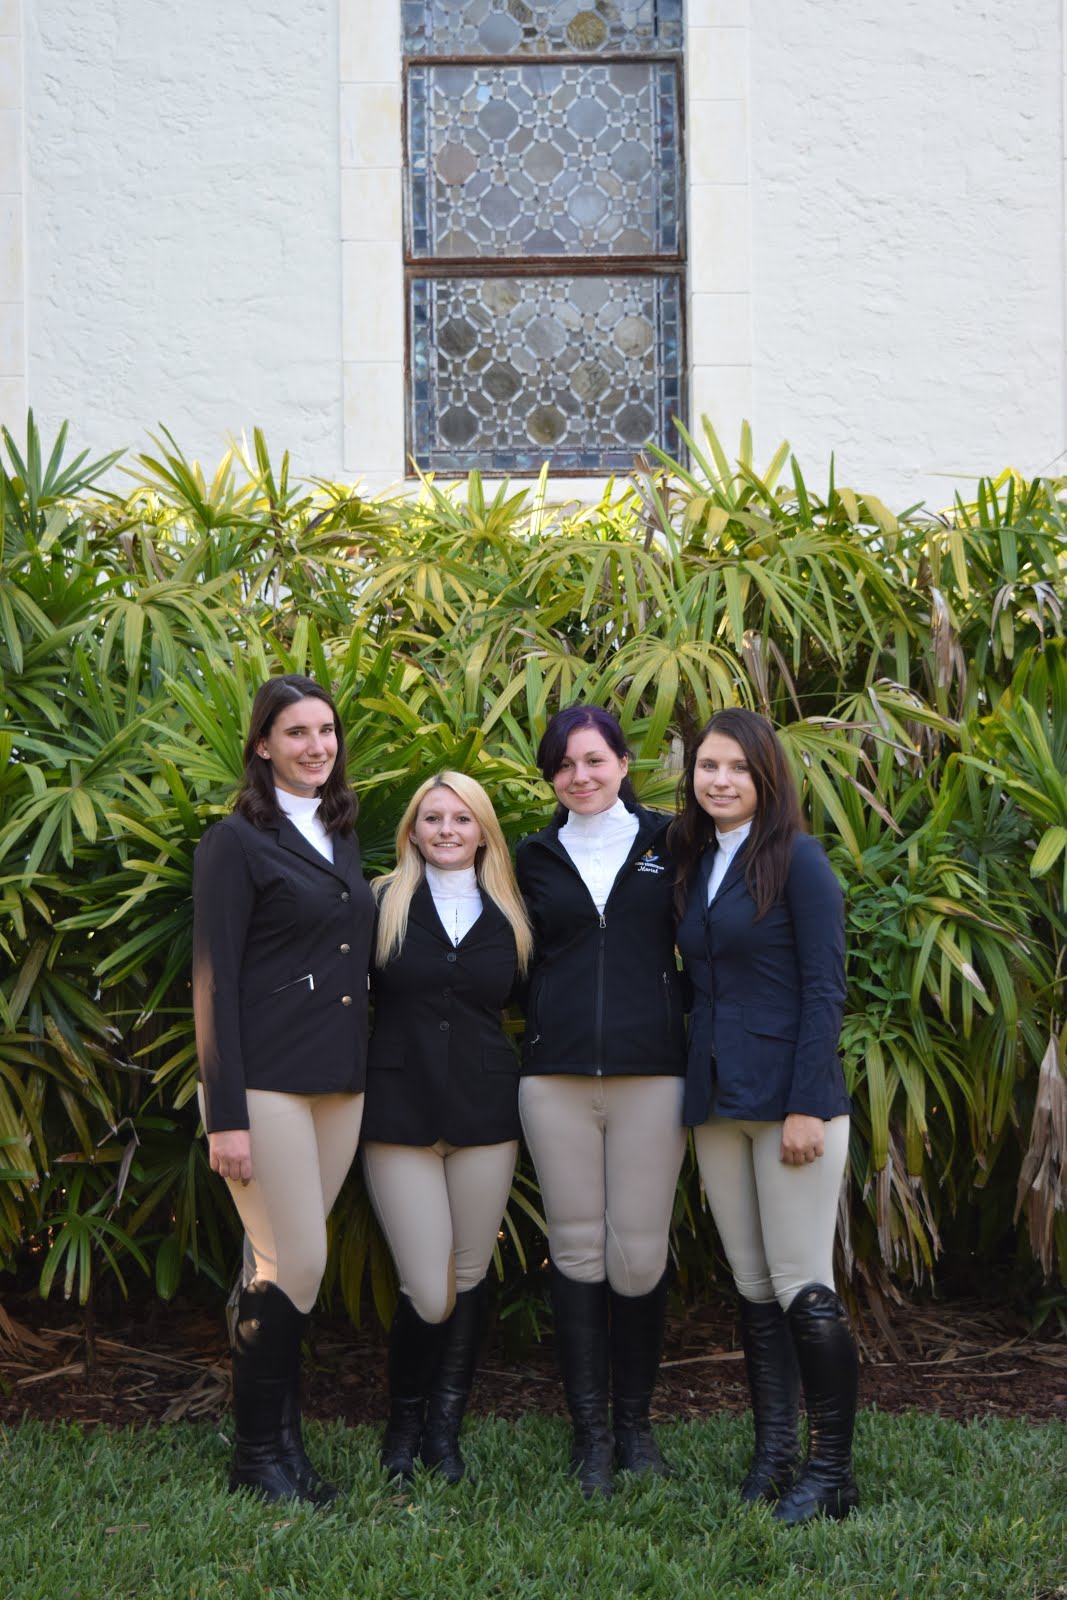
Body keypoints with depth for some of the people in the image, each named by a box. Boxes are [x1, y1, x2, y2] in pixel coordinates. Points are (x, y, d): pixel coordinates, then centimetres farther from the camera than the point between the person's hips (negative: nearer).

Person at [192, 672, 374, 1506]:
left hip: (341, 1084, 6)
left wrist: (363, 1071, 12)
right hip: (267, 1083, -6)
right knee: (295, 1267, -5)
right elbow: (215, 981, -10)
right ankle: (261, 1451, 10)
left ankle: (283, 1442, 19)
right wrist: (225, 1115, -15)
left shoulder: (342, 835, 14)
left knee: (288, 1266, 9)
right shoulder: (236, 841, -6)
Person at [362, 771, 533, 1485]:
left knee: (471, 1277, 6)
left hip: (486, 1112, 3)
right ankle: (405, 1421, 18)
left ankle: (445, 1428, 22)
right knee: (428, 1293, -7)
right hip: (401, 1111, -2)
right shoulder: (384, 905, 2)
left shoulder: (509, 918, 9)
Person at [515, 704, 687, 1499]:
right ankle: (589, 1430, 12)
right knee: (578, 1249, 4)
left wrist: (702, 1060, 0)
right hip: (556, 1077, 2)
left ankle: (635, 1423, 16)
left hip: (651, 1072, -1)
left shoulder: (666, 843, 6)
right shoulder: (536, 857, 11)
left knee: (640, 1254, 0)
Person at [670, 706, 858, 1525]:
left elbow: (825, 988, -11)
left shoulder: (798, 859, -6)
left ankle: (832, 1470, 6)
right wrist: (698, 1091, 8)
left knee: (803, 1288, -4)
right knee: (753, 1289, 10)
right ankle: (773, 1452, 18)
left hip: (791, 1100, -6)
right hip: (717, 1103, 6)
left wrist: (807, 1106, -16)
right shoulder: (696, 866, 13)